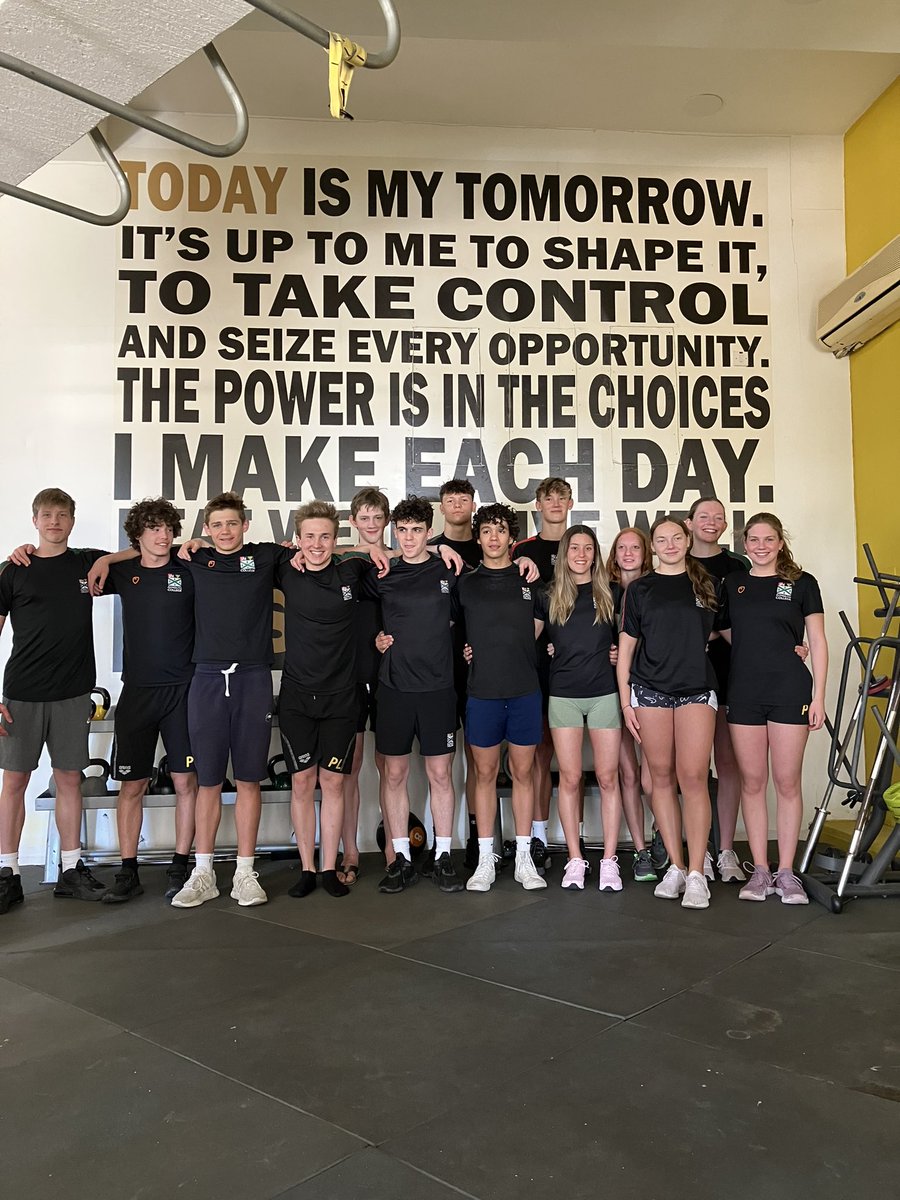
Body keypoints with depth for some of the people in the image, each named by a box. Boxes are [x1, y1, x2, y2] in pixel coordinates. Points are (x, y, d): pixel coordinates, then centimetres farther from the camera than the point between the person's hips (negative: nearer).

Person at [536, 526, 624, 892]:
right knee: (570, 778, 2)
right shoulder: (548, 597, 6)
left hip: (604, 693, 0)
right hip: (563, 694, 0)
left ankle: (609, 860, 9)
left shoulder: (610, 594, 6)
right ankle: (575, 859, 11)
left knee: (608, 777, 1)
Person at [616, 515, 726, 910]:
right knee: (661, 777, 4)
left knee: (693, 777, -8)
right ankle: (675, 866, 14)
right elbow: (626, 647, 8)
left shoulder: (708, 584, 10)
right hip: (650, 689, 1)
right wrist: (625, 702, 2)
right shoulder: (639, 589, 9)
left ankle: (696, 874, -2)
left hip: (697, 689, -1)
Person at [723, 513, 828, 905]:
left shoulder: (802, 583, 5)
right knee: (752, 782, 4)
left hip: (790, 691, -2)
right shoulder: (731, 584, 11)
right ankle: (760, 871, 13)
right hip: (744, 693, 2)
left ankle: (786, 872, 11)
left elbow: (818, 642, 4)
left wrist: (818, 696, -3)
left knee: (788, 782, 2)